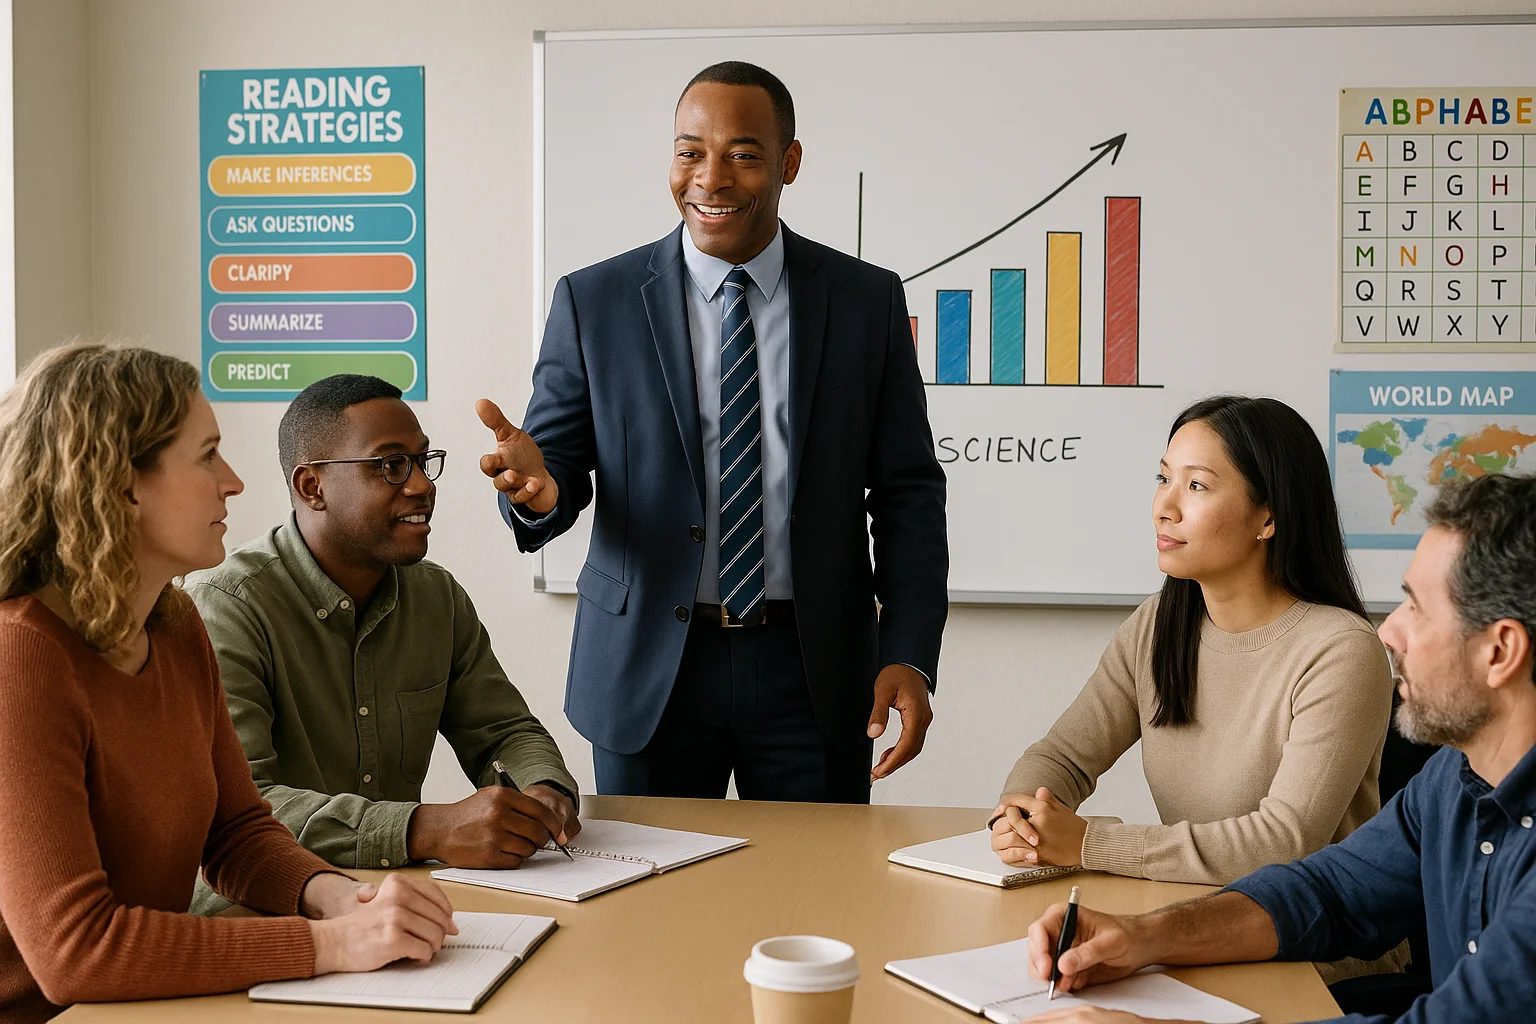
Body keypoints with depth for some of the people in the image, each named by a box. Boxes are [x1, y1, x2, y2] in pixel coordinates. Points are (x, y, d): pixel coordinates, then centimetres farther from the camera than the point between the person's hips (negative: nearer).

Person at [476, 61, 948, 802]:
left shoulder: (867, 301, 1)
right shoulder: (593, 302, 0)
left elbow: (907, 492, 1)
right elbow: (558, 460, 1)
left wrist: (910, 656, -8)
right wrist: (538, 487, -24)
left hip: (812, 669, 1)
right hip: (647, 673, 0)